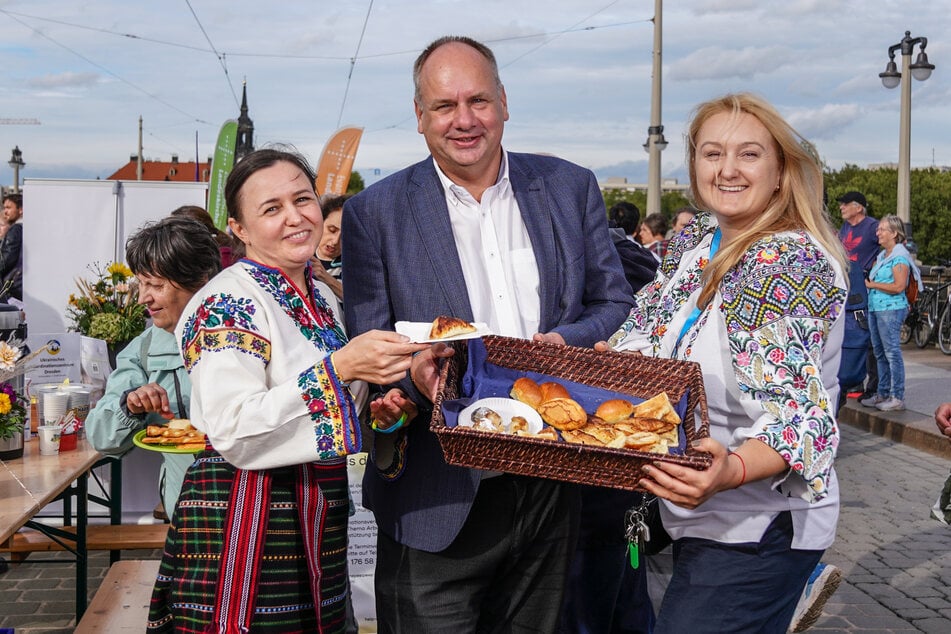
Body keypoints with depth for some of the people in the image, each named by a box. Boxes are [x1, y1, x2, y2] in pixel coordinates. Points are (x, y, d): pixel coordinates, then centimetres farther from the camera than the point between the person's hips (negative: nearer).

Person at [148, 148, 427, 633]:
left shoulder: (323, 298, 10)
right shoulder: (229, 302, -14)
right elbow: (234, 433, -24)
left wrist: (377, 414, 1)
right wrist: (339, 368, -27)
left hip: (321, 517, 8)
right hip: (246, 524, -7)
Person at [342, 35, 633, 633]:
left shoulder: (571, 188, 5)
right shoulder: (375, 212, -2)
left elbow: (616, 303, 9)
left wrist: (563, 342, -12)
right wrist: (414, 372, -23)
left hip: (551, 488, 3)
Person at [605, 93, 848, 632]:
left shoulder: (793, 261, -18)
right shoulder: (694, 242, 6)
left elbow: (796, 410, -25)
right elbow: (648, 336, 14)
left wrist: (731, 471, -42)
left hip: (757, 530, -8)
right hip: (704, 516, 8)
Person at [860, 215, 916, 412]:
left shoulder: (900, 257, -10)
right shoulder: (881, 256, 17)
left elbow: (898, 286, -19)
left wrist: (873, 285, -11)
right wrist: (869, 283, 6)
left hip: (891, 309, -9)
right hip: (875, 308, 9)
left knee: (892, 353, -7)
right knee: (880, 353, 12)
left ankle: (897, 397, -4)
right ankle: (882, 393, 20)